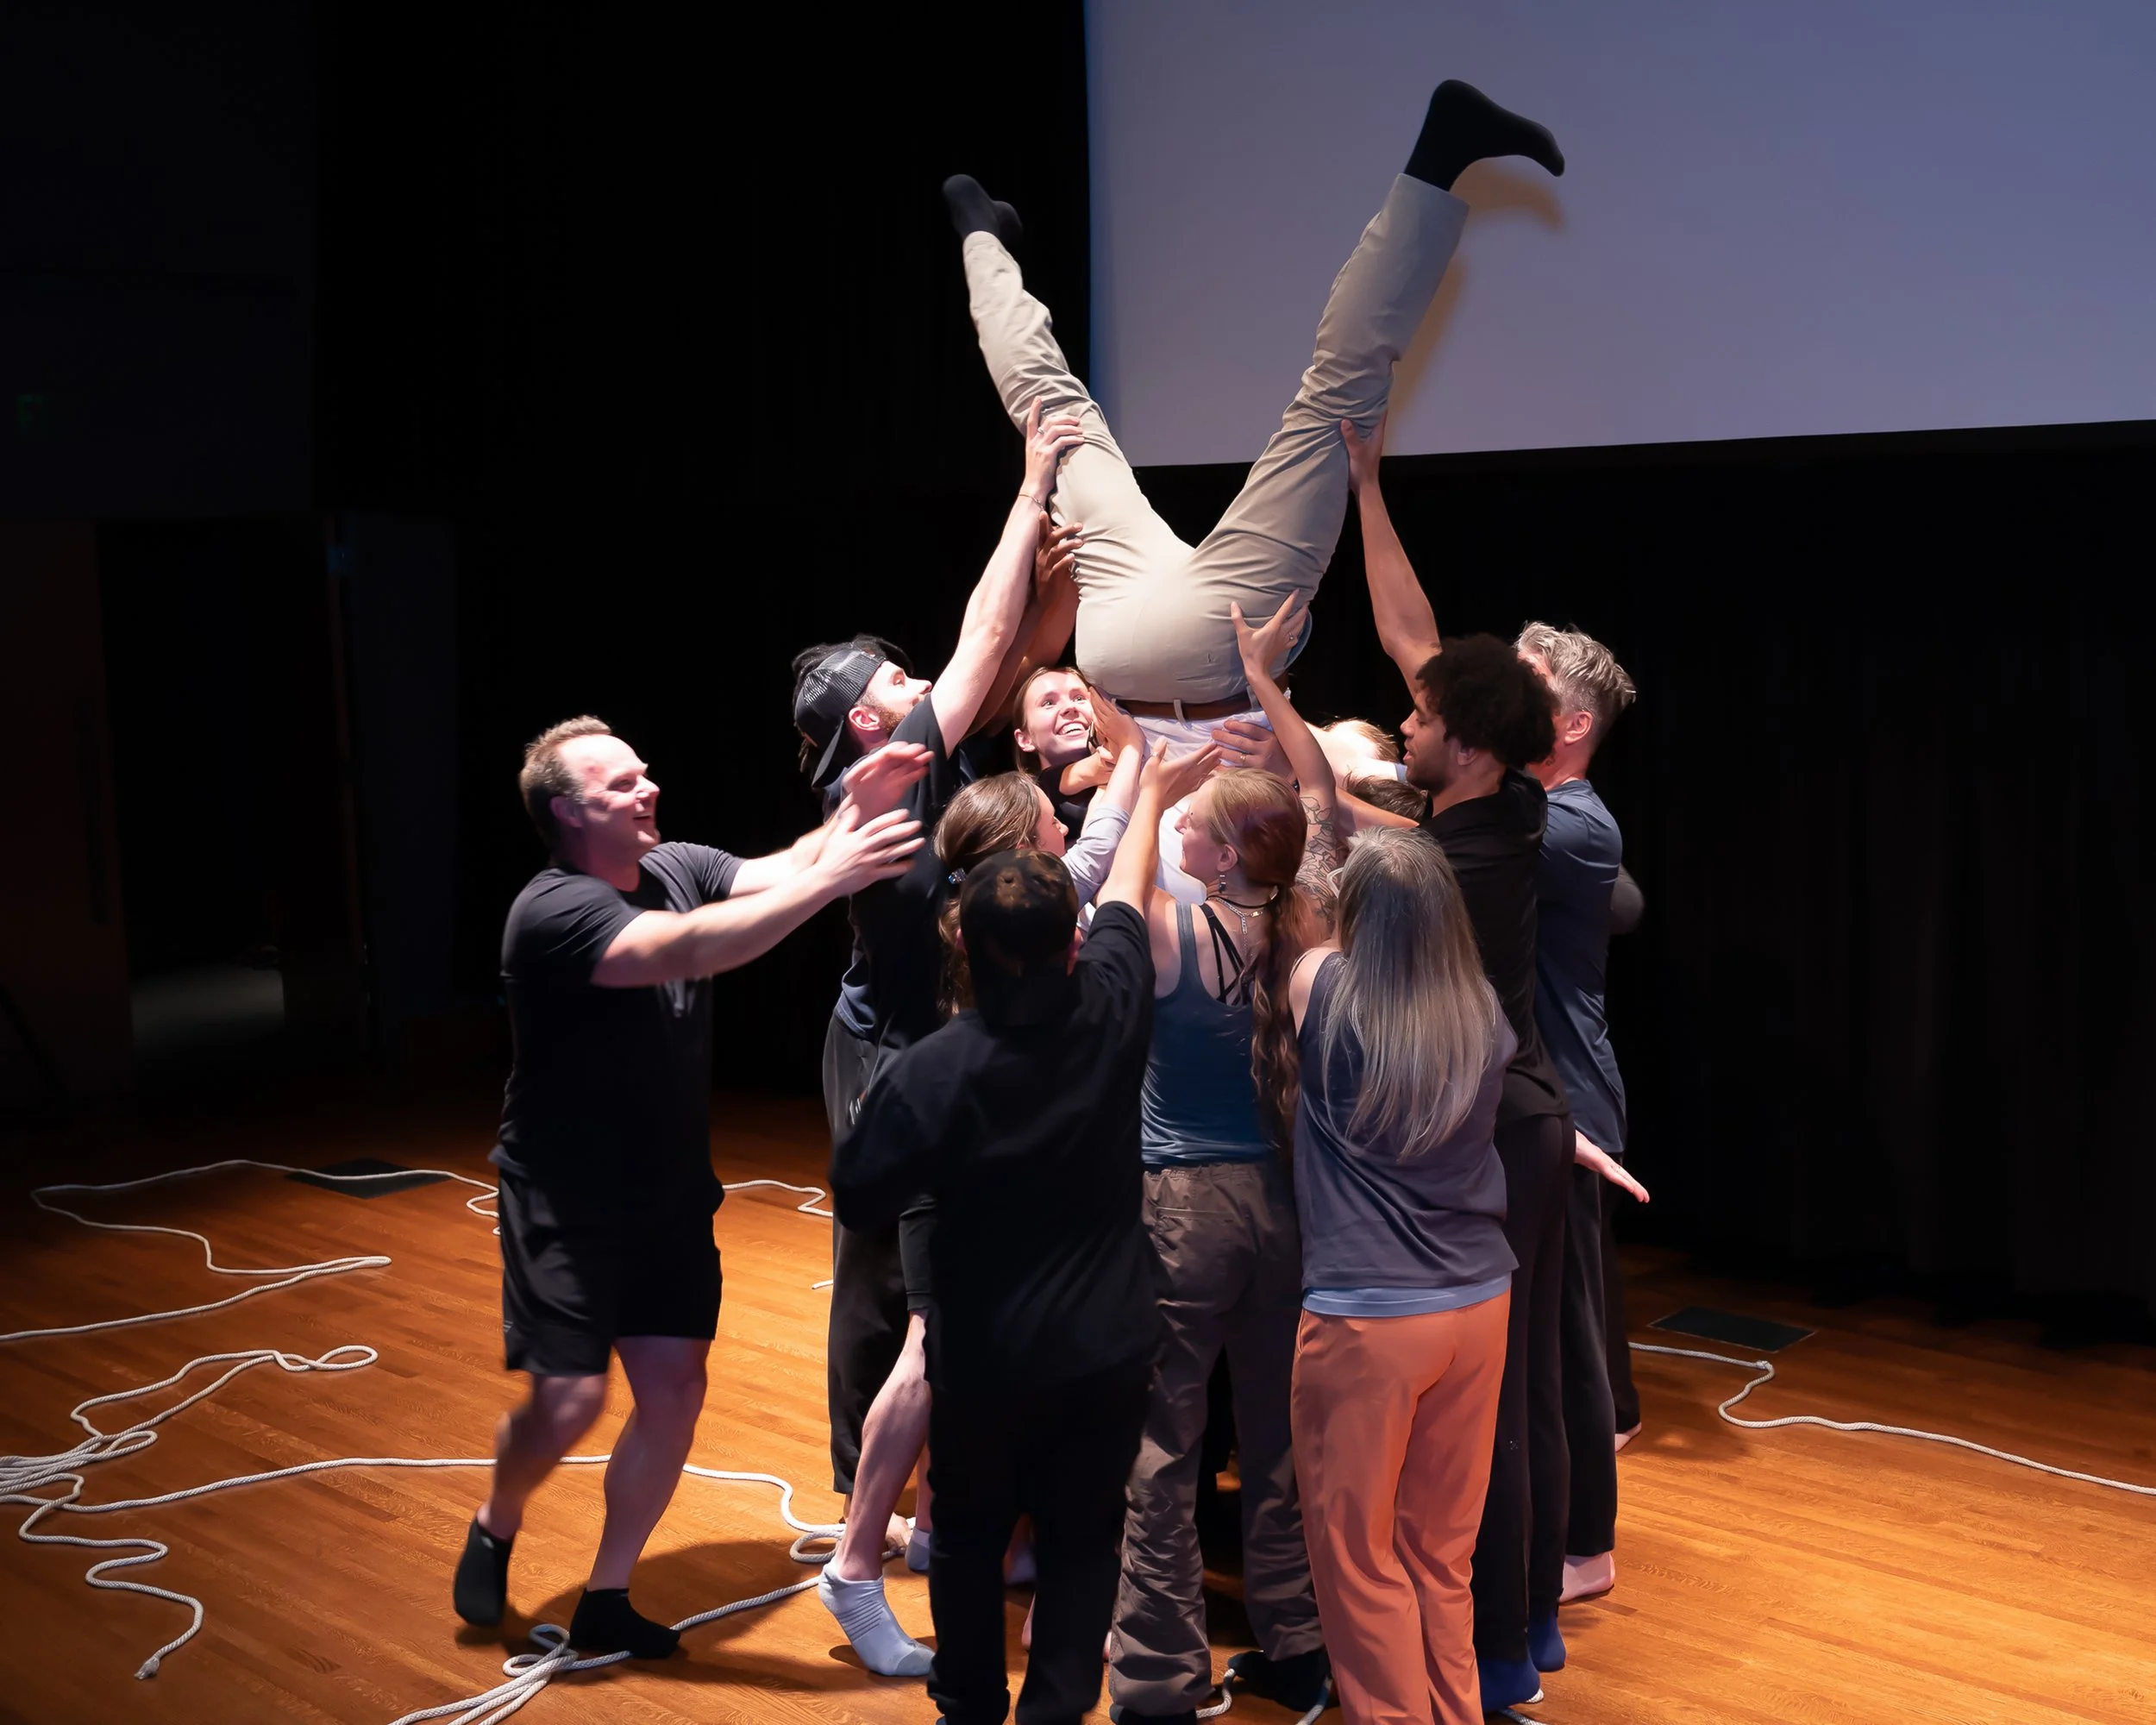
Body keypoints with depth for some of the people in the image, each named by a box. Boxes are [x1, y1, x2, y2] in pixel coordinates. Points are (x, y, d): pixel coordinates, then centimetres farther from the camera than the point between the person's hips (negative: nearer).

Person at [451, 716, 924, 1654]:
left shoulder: (677, 867, -1)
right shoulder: (555, 911, -24)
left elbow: (782, 872, -13)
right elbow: (691, 949, -38)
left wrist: (854, 808, -31)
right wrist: (830, 879, -43)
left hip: (671, 1191, 7)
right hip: (568, 1203, -6)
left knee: (674, 1390, 3)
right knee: (571, 1396, -7)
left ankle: (606, 1598, 20)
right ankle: (494, 1528, 27)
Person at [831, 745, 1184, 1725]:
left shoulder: (931, 1072, -24)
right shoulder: (1110, 1012, -15)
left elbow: (858, 1202, -15)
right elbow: (1126, 896, 3)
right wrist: (1148, 787, 20)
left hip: (985, 1357, -1)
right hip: (1108, 1347, 2)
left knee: (968, 1540, 19)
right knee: (1080, 1543, 14)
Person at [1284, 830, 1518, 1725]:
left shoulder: (1323, 990, -11)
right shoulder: (1485, 1017, -1)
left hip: (1366, 1320, -5)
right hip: (1478, 1307, 5)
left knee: (1361, 1562, 10)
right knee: (1442, 1555, 18)